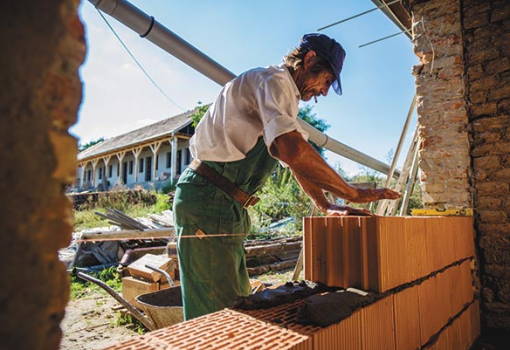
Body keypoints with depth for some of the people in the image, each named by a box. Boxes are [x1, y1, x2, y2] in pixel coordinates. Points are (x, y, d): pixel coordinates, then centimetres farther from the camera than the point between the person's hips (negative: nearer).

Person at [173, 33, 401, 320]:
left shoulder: (284, 95, 21)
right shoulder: (274, 80, -11)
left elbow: (296, 158, 21)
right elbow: (293, 151, -29)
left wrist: (326, 206, 8)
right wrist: (353, 194, -18)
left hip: (226, 206, 10)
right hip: (209, 201, -10)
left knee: (239, 304, 18)